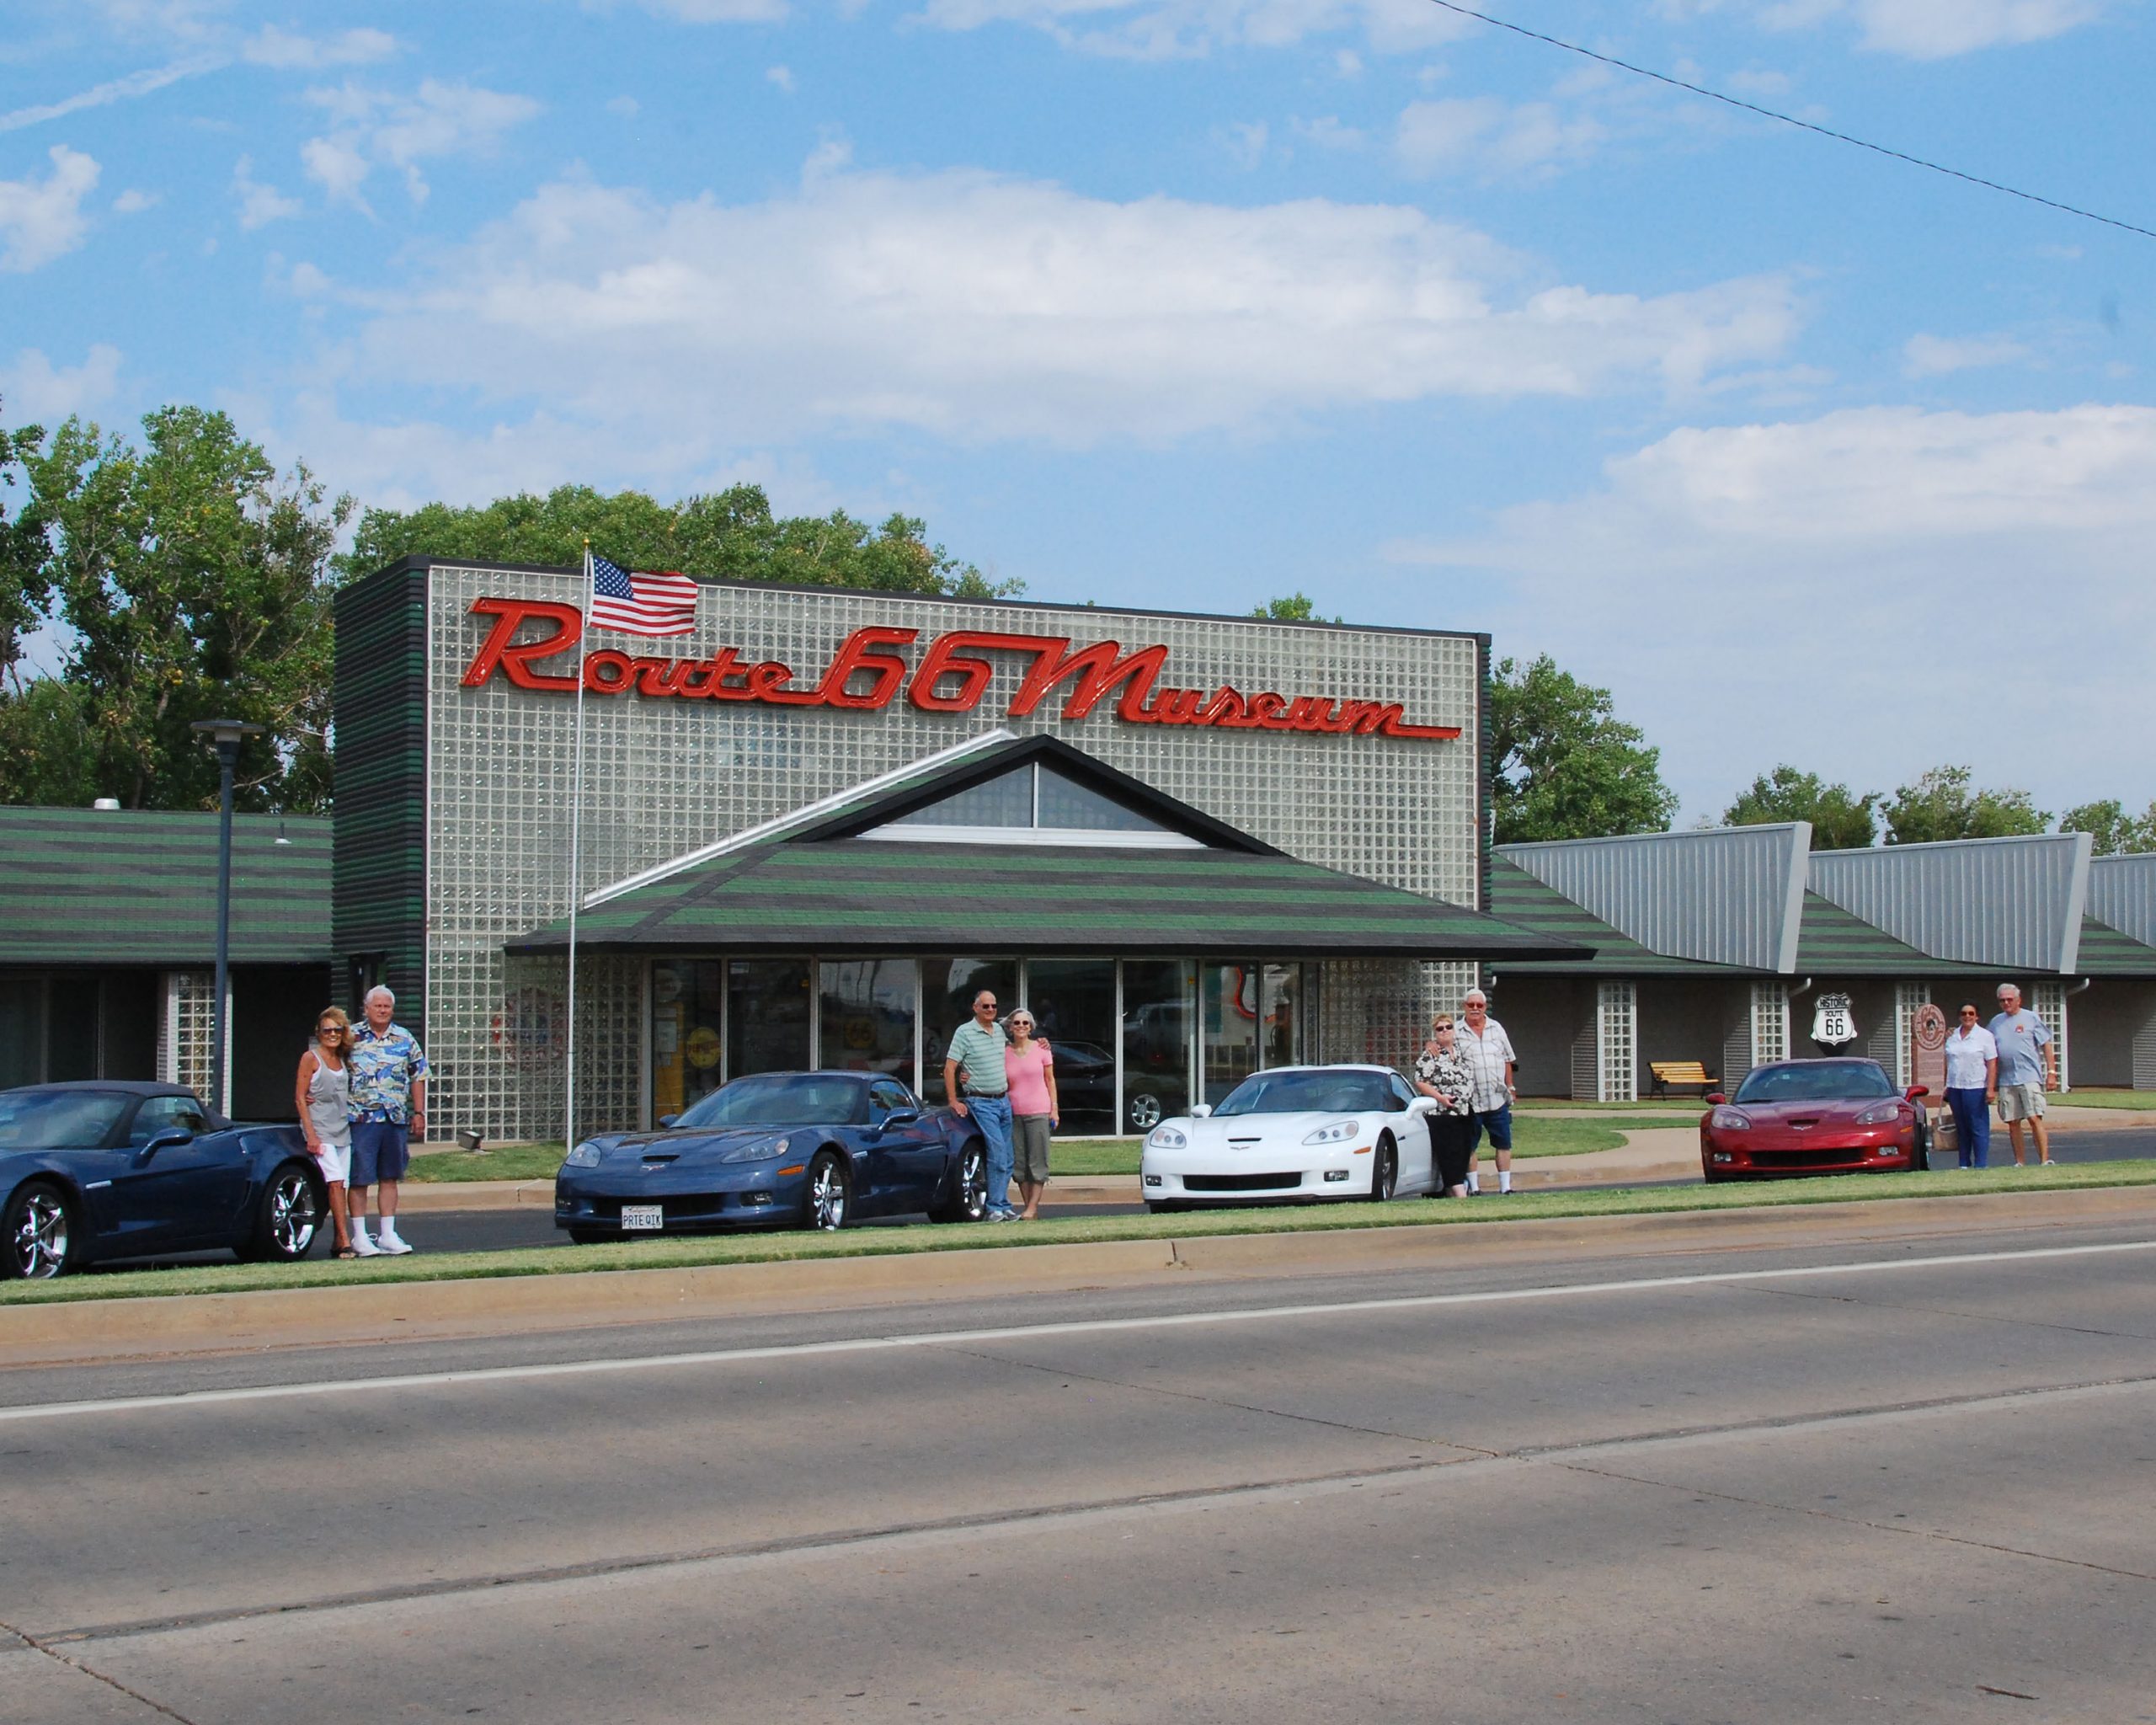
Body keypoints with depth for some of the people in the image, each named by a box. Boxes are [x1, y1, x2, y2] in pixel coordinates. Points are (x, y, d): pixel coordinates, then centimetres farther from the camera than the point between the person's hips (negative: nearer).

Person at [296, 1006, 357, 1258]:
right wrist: (311, 1134, -12)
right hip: (320, 1129, -6)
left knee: (340, 1185, 3)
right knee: (335, 1182, -16)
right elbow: (300, 1098, -5)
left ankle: (338, 1241, 7)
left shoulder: (341, 1059, 14)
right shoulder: (310, 1058, -3)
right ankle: (345, 1242, -19)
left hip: (343, 1130, 6)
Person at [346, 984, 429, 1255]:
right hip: (361, 1119, -3)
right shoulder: (352, 1038, 4)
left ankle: (388, 1235, 14)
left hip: (396, 1120, 3)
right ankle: (359, 1236, 4)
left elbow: (418, 1078, 13)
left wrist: (419, 1113, 9)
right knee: (359, 1178, -2)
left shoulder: (405, 1040, 10)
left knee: (390, 1178, 8)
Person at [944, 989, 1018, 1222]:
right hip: (981, 1103, -6)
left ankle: (1001, 1206, 12)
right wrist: (954, 1102, -11)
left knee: (1006, 1158, 5)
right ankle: (997, 1207, -10)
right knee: (998, 1152, -15)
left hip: (1004, 1100, 7)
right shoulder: (964, 1032, -6)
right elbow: (949, 1068, -8)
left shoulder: (999, 1030, 12)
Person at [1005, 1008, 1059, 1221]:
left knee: (1037, 1162, -4)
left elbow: (1050, 1080, 6)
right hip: (1014, 1113, 2)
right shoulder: (1005, 1053, 5)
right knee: (1019, 1164, 3)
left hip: (1038, 1112, -2)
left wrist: (1054, 1108, 0)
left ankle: (1032, 1209, -4)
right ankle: (1028, 1207, 9)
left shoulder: (1041, 1049, 2)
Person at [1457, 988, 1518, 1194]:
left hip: (1497, 1099, 3)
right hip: (1469, 1100, -3)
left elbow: (1507, 1061, 17)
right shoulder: (1456, 1032, 1)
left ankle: (1505, 1186, 10)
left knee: (1504, 1143, 4)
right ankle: (1474, 1187, 11)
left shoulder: (1496, 1028, 12)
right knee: (1470, 1146, 4)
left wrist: (1510, 1087, 15)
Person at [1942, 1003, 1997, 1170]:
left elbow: (1992, 1064, -5)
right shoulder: (1952, 1036, 14)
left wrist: (1991, 1089, -13)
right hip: (1955, 1088, 5)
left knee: (1979, 1128, -5)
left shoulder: (1985, 1036, 0)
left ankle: (1981, 1165, -3)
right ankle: (1964, 1164, 13)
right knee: (1961, 1128, 9)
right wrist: (1946, 1087, 14)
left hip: (1976, 1088, -5)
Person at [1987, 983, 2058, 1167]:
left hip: (2030, 1077, -4)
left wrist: (2051, 1072, -5)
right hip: (2006, 1080, 4)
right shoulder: (1995, 1023, 14)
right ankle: (2019, 1163, 11)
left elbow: (2046, 1045, 3)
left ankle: (2044, 1160, -14)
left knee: (2034, 1118, -12)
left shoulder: (2031, 1019, 3)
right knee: (2013, 1123, 5)